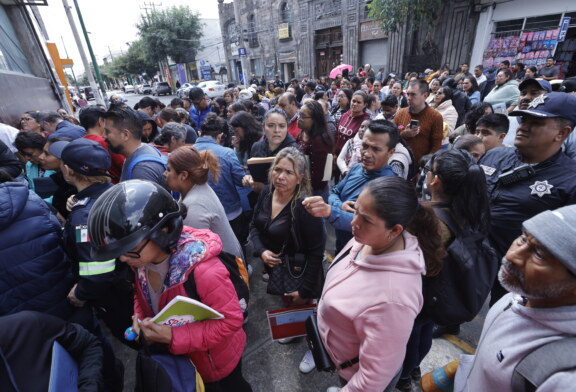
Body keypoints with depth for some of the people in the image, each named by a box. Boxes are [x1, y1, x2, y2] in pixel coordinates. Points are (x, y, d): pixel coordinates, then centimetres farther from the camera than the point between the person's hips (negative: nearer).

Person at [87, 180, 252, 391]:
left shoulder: (204, 271, -44)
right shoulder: (141, 260, -20)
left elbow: (231, 320, -32)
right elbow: (141, 291, 2)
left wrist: (174, 337, -37)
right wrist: (139, 316, -17)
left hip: (218, 357, -5)